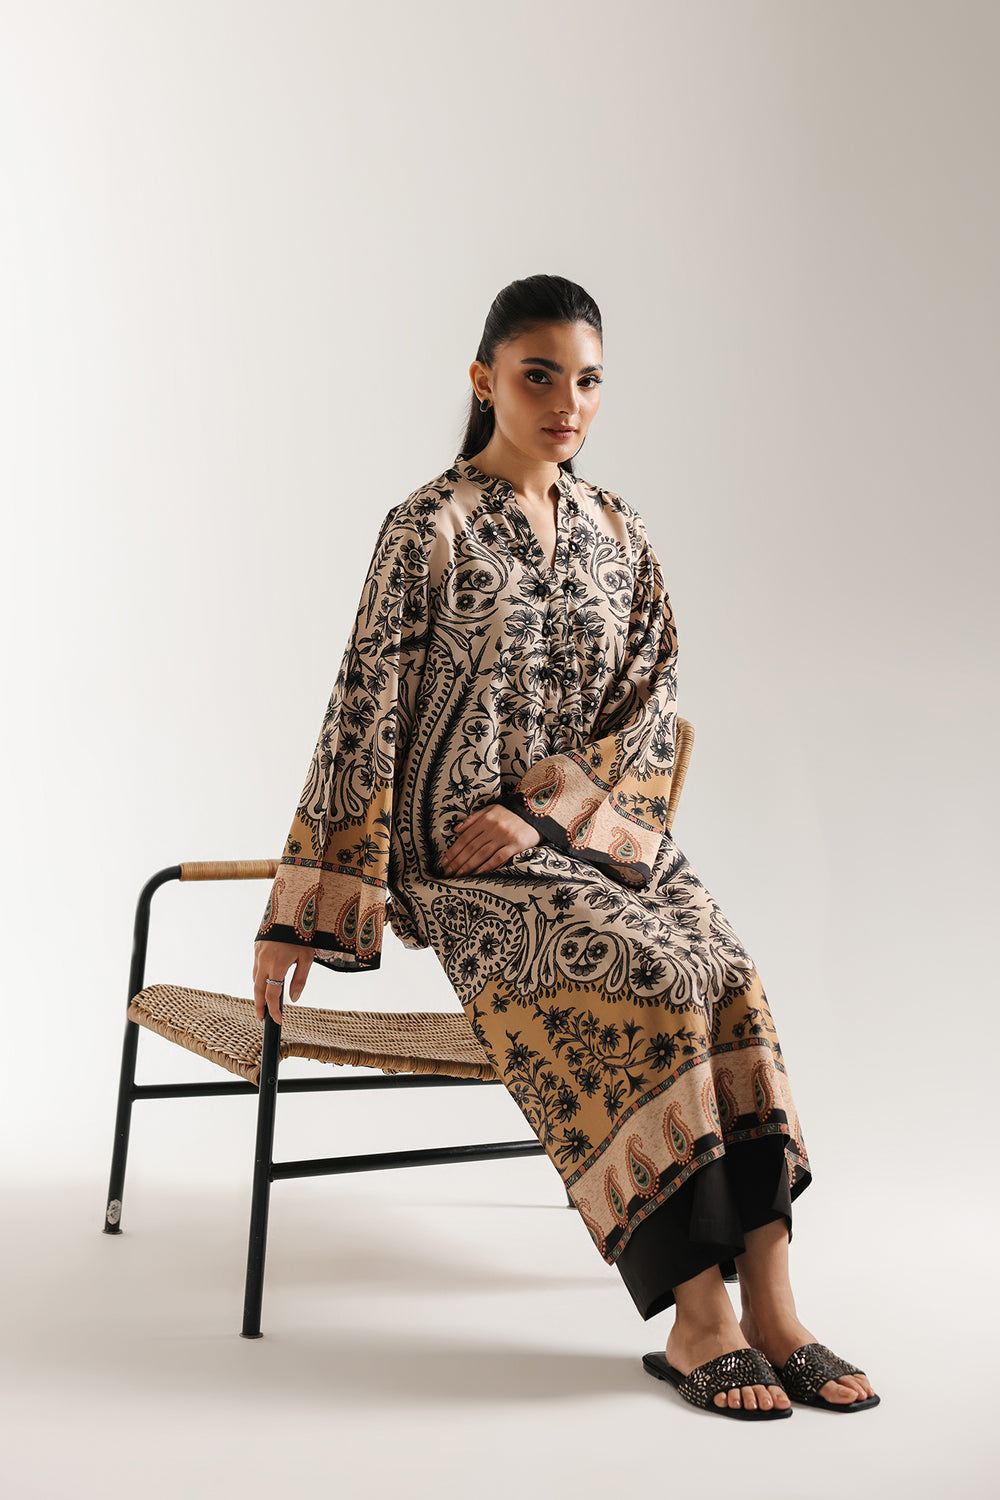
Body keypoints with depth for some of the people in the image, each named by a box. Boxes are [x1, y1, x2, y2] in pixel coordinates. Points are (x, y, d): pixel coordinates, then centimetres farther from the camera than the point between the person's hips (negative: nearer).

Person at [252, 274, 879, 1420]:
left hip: (601, 830, 5)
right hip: (463, 854, -5)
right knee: (656, 983, -28)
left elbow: (653, 699, 5)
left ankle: (768, 1304, -24)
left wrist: (541, 807, -12)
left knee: (733, 979, -22)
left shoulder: (616, 532, 11)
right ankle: (696, 1318, -24)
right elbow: (365, 712, -9)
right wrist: (301, 910, -11)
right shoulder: (432, 526, -5)